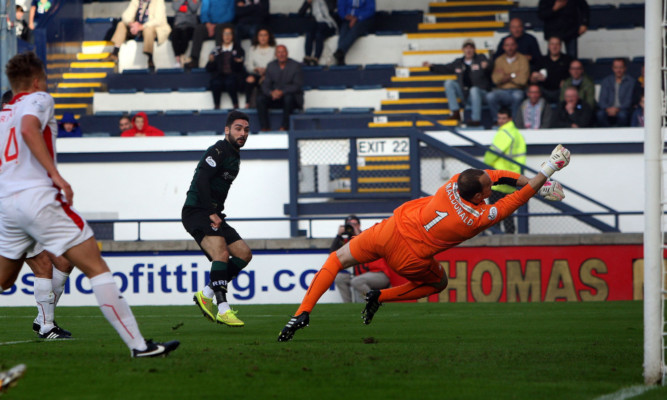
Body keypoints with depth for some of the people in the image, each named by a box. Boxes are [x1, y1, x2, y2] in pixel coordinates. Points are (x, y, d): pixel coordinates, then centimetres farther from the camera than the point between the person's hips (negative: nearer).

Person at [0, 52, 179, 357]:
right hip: (37, 196, -7)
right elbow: (28, 128, -18)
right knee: (96, 268, -6)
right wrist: (56, 174, -21)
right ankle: (137, 344, -11)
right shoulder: (38, 100, 3)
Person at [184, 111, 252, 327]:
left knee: (244, 254, 5)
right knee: (221, 253, -27)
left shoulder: (234, 155, 19)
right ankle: (223, 309, -30)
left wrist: (217, 213, 12)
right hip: (196, 211, -10)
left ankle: (206, 294, 8)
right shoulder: (219, 151, -11)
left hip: (213, 214, 10)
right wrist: (211, 213, -23)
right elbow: (201, 180, -22)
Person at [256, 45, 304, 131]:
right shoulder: (271, 66, 8)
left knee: (288, 98, -38)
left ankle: (284, 127, -31)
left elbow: (297, 85, -13)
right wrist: (271, 93, -21)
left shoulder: (295, 66, -4)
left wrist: (282, 92, -27)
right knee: (260, 99, -23)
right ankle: (265, 128, -25)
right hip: (274, 97, 4)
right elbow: (265, 85, 3)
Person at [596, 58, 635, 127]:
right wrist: (607, 109, -16)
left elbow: (628, 101, -2)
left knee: (622, 115, -38)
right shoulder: (606, 81, 14)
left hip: (622, 110, -2)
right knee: (600, 114, -32)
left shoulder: (630, 81, 5)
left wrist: (617, 109, -19)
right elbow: (602, 100, 7)